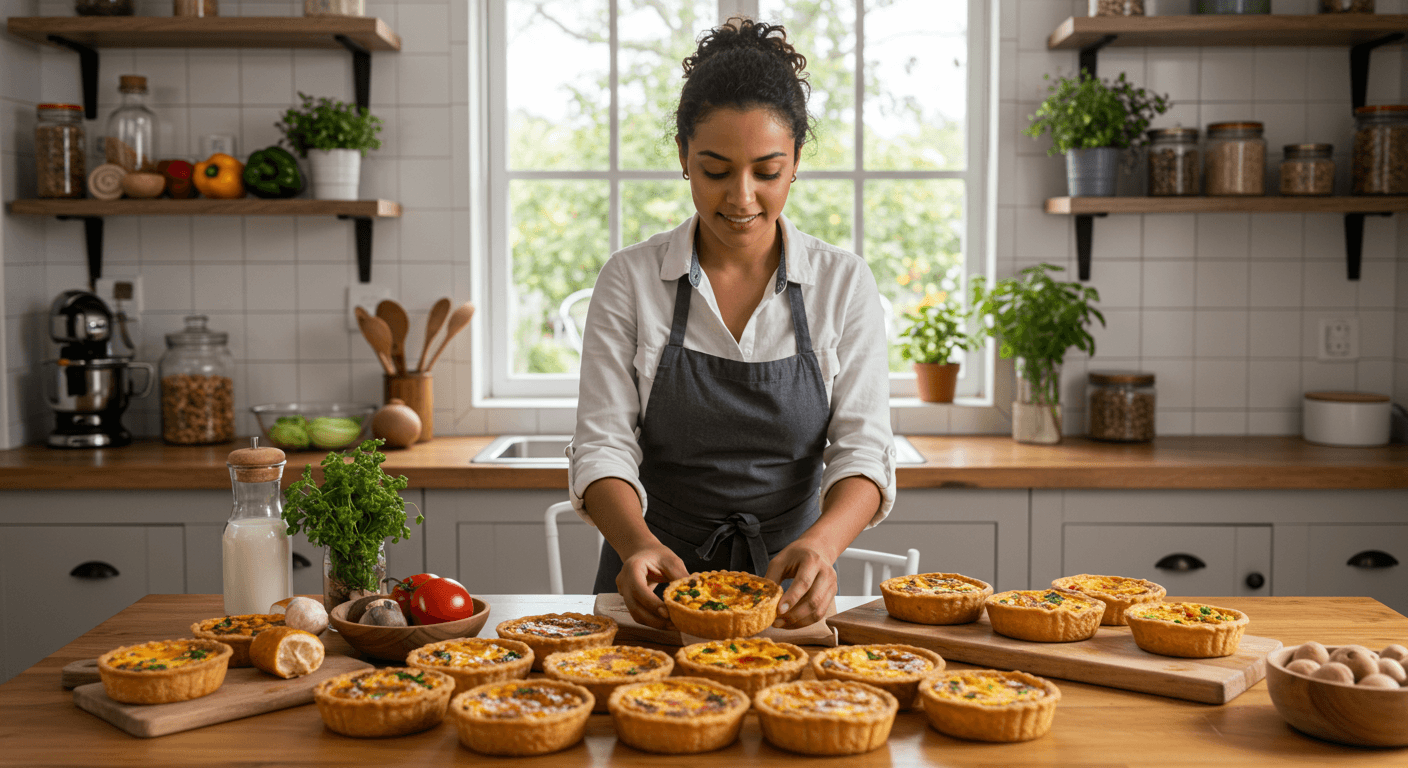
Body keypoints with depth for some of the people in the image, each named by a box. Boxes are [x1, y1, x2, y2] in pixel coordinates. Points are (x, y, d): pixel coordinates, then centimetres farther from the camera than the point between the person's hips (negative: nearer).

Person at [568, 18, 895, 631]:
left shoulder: (844, 284, 0)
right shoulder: (630, 280, -2)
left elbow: (863, 449, -6)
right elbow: (603, 445, -5)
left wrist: (821, 542, -27)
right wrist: (640, 545, -26)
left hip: (785, 588, 1)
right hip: (655, 587, 0)